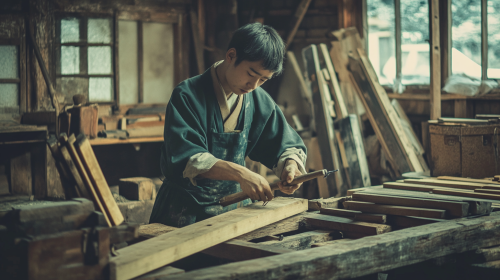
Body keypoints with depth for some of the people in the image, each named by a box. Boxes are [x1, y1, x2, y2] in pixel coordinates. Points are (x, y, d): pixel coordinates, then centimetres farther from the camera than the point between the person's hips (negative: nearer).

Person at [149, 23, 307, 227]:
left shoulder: (259, 101, 6)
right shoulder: (188, 95, -10)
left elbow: (288, 145, 14)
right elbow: (186, 158, -20)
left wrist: (291, 164, -10)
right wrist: (240, 173, -33)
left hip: (235, 207, 5)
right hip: (186, 211, -4)